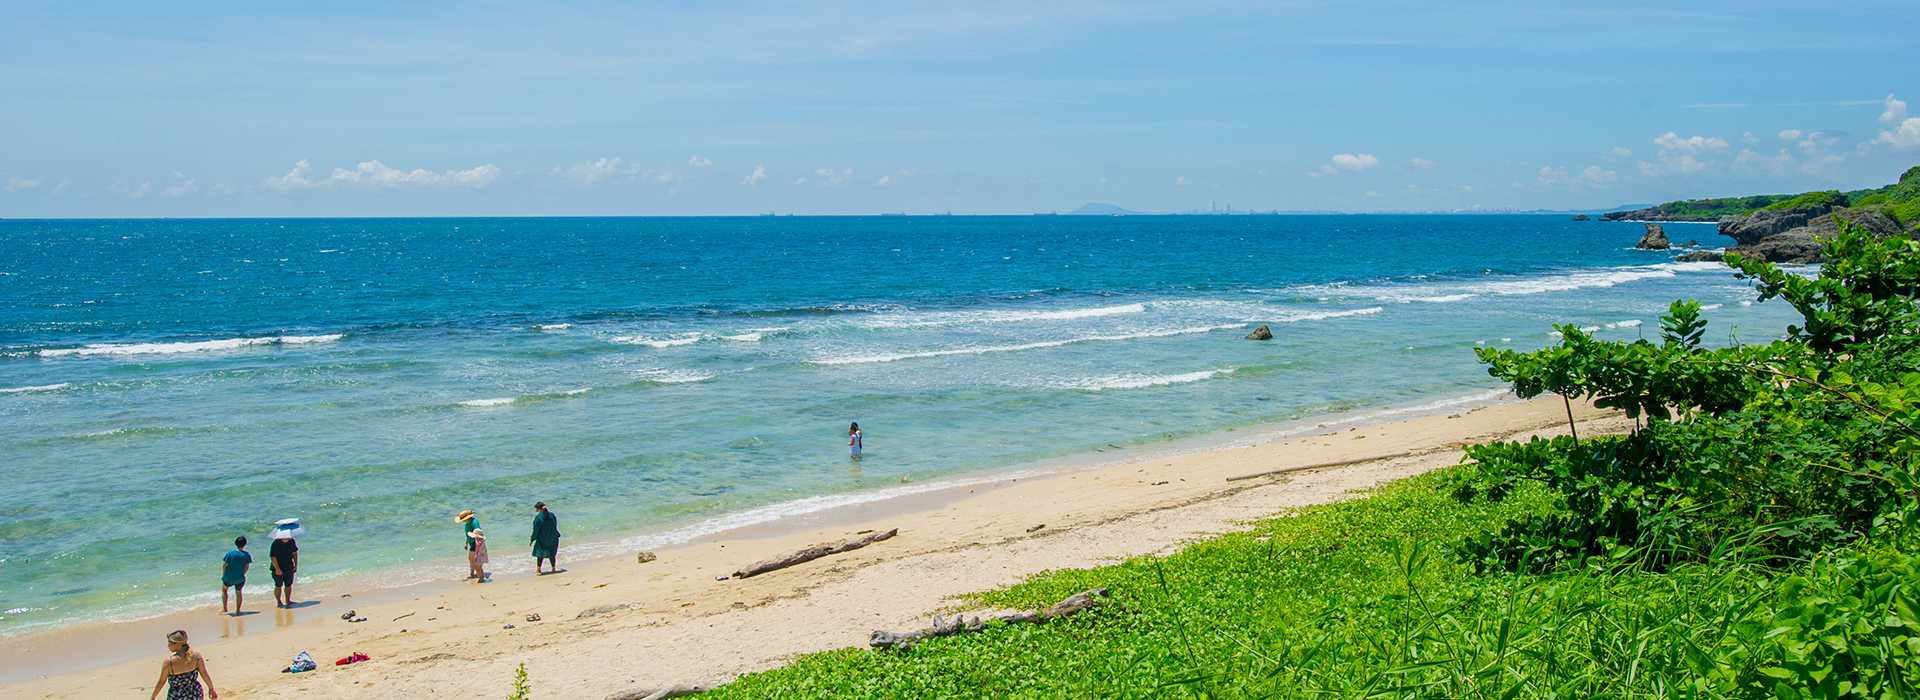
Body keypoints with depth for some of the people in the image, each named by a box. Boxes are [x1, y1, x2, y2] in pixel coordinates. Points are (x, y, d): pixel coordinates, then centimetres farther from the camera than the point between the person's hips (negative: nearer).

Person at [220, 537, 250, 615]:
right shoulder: (246, 555, -9)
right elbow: (247, 566, -3)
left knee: (224, 590, 24)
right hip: (240, 578, 1)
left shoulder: (230, 553, -11)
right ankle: (238, 610, 19)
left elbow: (224, 564, -7)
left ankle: (224, 608, 23)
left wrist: (223, 574, 8)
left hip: (228, 577, -1)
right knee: (238, 593, 20)